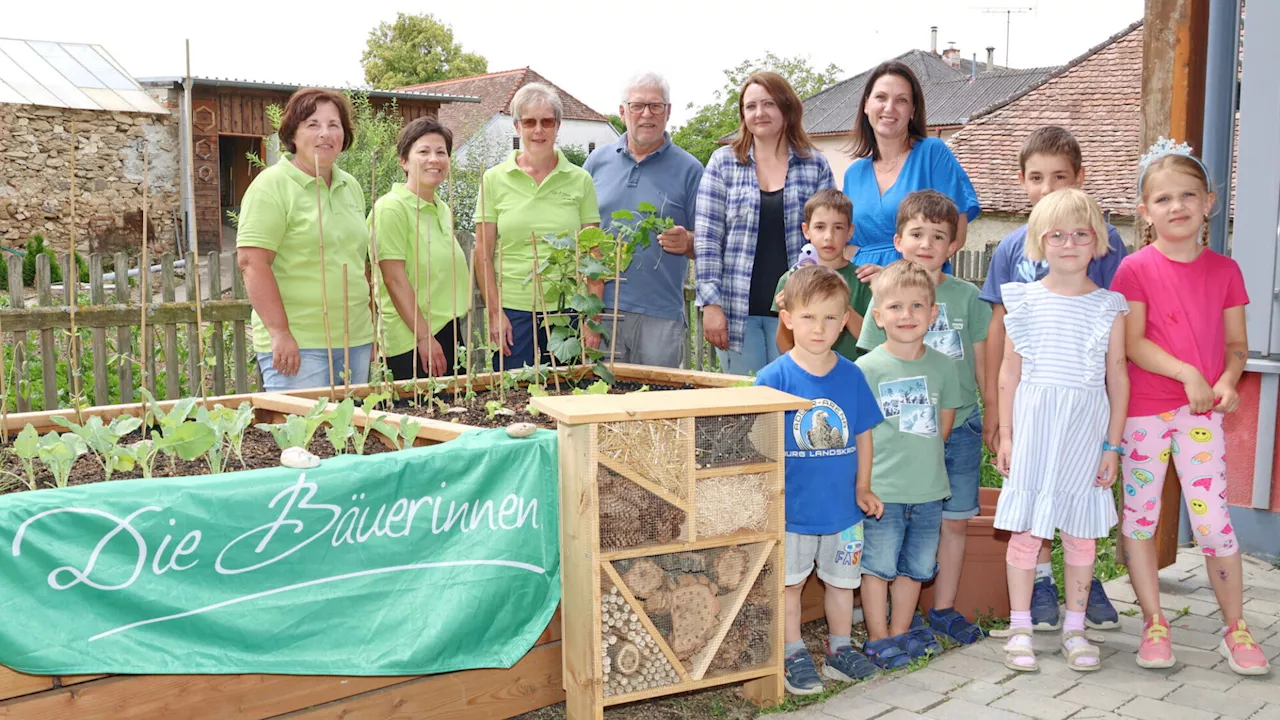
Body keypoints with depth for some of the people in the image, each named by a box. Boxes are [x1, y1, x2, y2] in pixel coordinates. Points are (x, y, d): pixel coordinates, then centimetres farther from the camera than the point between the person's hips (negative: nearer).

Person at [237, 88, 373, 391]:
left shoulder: (351, 186, 14)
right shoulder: (272, 185, -8)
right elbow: (251, 262, -15)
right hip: (297, 344, -7)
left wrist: (370, 324, 15)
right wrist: (280, 333, -20)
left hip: (355, 340, 7)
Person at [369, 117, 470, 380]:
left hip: (448, 331, 8)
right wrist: (425, 337, -19)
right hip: (411, 341, -8)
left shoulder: (443, 210, 13)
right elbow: (394, 279, -16)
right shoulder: (391, 208, -11)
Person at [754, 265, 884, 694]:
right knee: (789, 582, 11)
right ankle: (794, 656, 27)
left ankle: (840, 650, 35)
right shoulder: (773, 378, -12)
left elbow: (862, 436, 6)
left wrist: (862, 489, 5)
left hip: (842, 506, 3)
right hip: (791, 508, -3)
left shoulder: (851, 376, -2)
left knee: (842, 579, 17)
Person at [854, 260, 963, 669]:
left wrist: (921, 458, 5)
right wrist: (862, 486, -14)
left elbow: (944, 425, 14)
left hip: (928, 489, 4)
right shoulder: (866, 368, -8)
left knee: (915, 566, 14)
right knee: (879, 565, 4)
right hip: (881, 492, -4)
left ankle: (900, 633, 29)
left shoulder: (941, 366, 4)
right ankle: (878, 640, 18)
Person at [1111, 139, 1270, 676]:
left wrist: (1226, 380, -11)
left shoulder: (1224, 271, 5)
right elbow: (1133, 343, -10)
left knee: (1213, 518, 0)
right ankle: (1154, 624, 19)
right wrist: (1187, 373, -20)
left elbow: (1236, 342, 8)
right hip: (1143, 409, -1)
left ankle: (1235, 629, 15)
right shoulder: (1135, 269, -5)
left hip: (1202, 409, 1)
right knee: (1138, 515, 5)